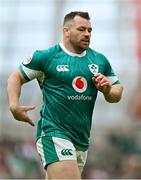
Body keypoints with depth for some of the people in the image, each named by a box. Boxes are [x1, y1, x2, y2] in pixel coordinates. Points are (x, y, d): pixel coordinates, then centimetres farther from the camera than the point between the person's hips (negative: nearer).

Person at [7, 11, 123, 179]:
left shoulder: (99, 60, 13)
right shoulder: (46, 57, -2)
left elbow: (117, 92, 21)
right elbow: (16, 77, 5)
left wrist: (107, 91, -2)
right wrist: (14, 106, -10)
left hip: (82, 138, 6)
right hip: (54, 132, -6)